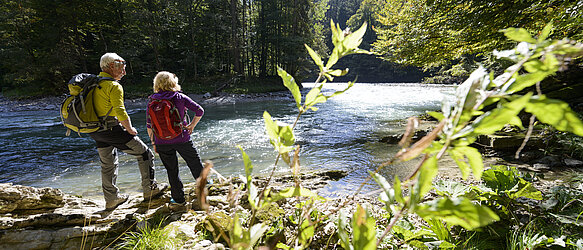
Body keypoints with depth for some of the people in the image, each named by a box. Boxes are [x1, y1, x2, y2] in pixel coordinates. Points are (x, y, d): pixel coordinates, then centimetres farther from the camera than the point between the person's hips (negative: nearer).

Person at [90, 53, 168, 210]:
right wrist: (130, 129, -11)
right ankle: (149, 189, 11)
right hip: (112, 128, -9)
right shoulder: (114, 86, -14)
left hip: (96, 132, 9)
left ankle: (111, 199, 30)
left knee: (108, 164, 20)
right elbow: (120, 112, -24)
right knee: (144, 154, 4)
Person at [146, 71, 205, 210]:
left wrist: (153, 142, 12)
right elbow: (199, 111, -8)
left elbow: (149, 126, 2)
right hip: (182, 139, -2)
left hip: (162, 143, 2)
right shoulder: (180, 97, -5)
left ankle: (178, 200, 23)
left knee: (171, 170, 14)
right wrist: (192, 125, 4)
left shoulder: (152, 102, 0)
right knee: (195, 164, 15)